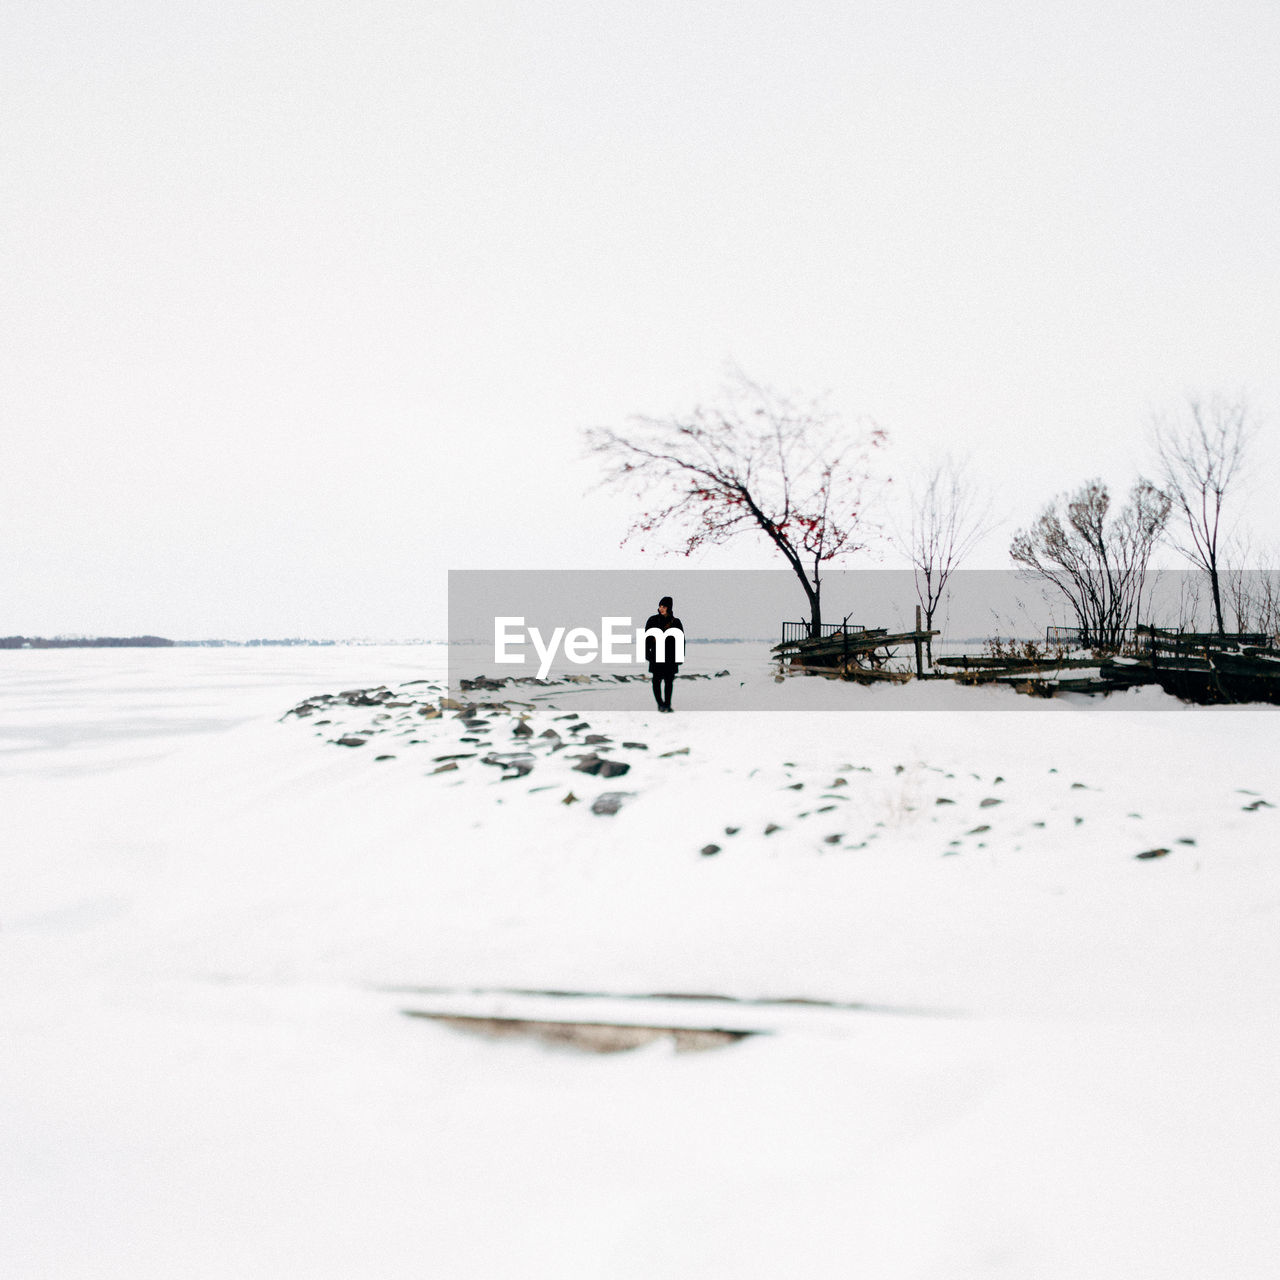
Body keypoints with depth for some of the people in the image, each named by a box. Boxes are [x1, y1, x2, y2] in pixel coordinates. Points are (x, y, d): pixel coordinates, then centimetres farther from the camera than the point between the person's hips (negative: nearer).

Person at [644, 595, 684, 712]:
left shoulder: (676, 622, 5)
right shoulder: (653, 620, 2)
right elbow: (647, 638, 2)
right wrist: (647, 654, -5)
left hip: (671, 657, 1)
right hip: (656, 656, -1)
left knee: (669, 681, 5)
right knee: (657, 680, -3)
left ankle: (667, 704, 13)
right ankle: (660, 704, 4)